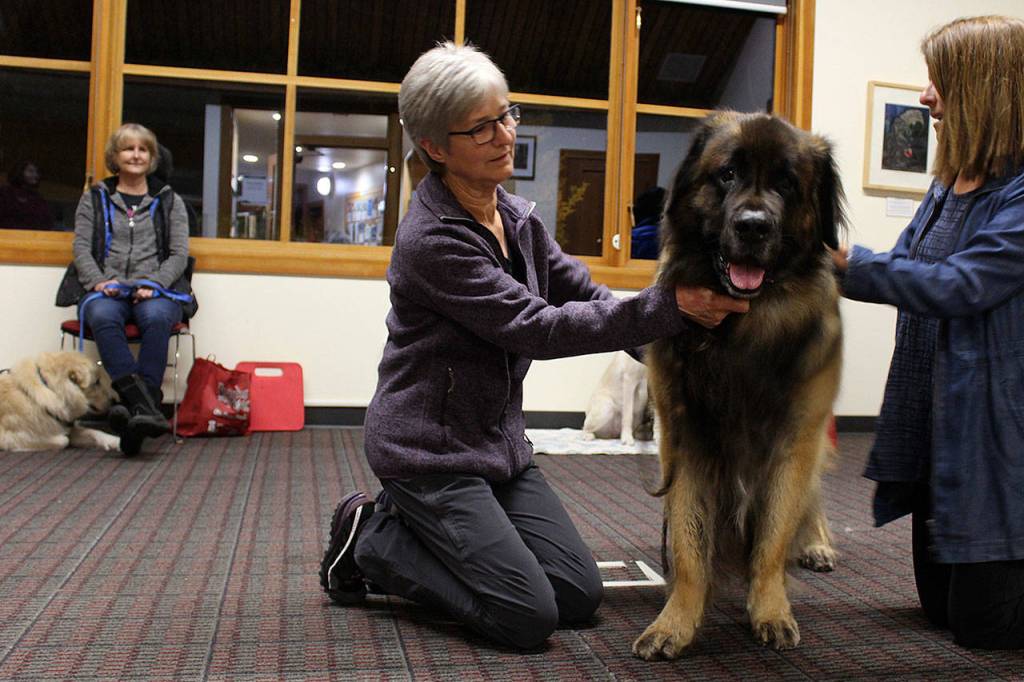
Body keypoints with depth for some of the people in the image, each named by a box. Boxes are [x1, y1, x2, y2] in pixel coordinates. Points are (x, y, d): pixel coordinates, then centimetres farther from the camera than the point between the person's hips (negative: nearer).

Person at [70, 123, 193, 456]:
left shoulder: (170, 201, 19)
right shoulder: (94, 198, 20)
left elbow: (179, 254, 9)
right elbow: (81, 248, 10)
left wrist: (154, 284, -10)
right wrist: (98, 281, -10)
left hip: (156, 290, 0)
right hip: (106, 290, 1)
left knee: (156, 317, -37)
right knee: (103, 316, -36)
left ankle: (136, 409, -45)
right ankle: (146, 408, -50)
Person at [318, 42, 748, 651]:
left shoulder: (517, 217, 4)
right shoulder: (431, 239, -22)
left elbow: (583, 293, 5)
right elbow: (540, 330, -24)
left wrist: (671, 344, -10)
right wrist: (668, 307, -28)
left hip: (500, 440, 8)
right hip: (429, 447, -8)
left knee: (580, 597, 5)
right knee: (529, 618, -10)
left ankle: (418, 528, 17)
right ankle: (371, 540, 8)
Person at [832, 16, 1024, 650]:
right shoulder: (949, 184, 10)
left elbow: (960, 286, -24)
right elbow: (902, 270, 14)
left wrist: (846, 260, -20)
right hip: (931, 429, 8)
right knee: (940, 603, 17)